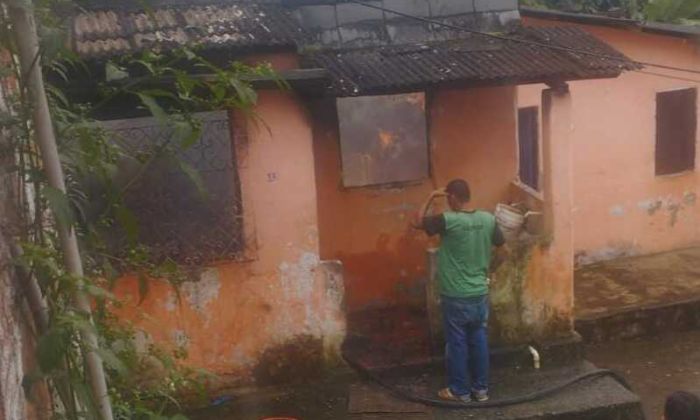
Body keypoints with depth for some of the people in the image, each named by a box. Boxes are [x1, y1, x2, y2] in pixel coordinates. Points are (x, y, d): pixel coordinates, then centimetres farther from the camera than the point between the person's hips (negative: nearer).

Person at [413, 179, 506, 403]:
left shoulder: (448, 220, -18)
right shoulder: (488, 219, -3)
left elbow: (417, 222, -4)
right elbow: (501, 245, 12)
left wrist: (431, 197, 1)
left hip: (455, 296, -5)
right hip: (480, 293, 5)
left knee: (456, 343, 7)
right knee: (479, 340, 14)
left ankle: (459, 391, 18)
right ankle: (481, 388, 23)